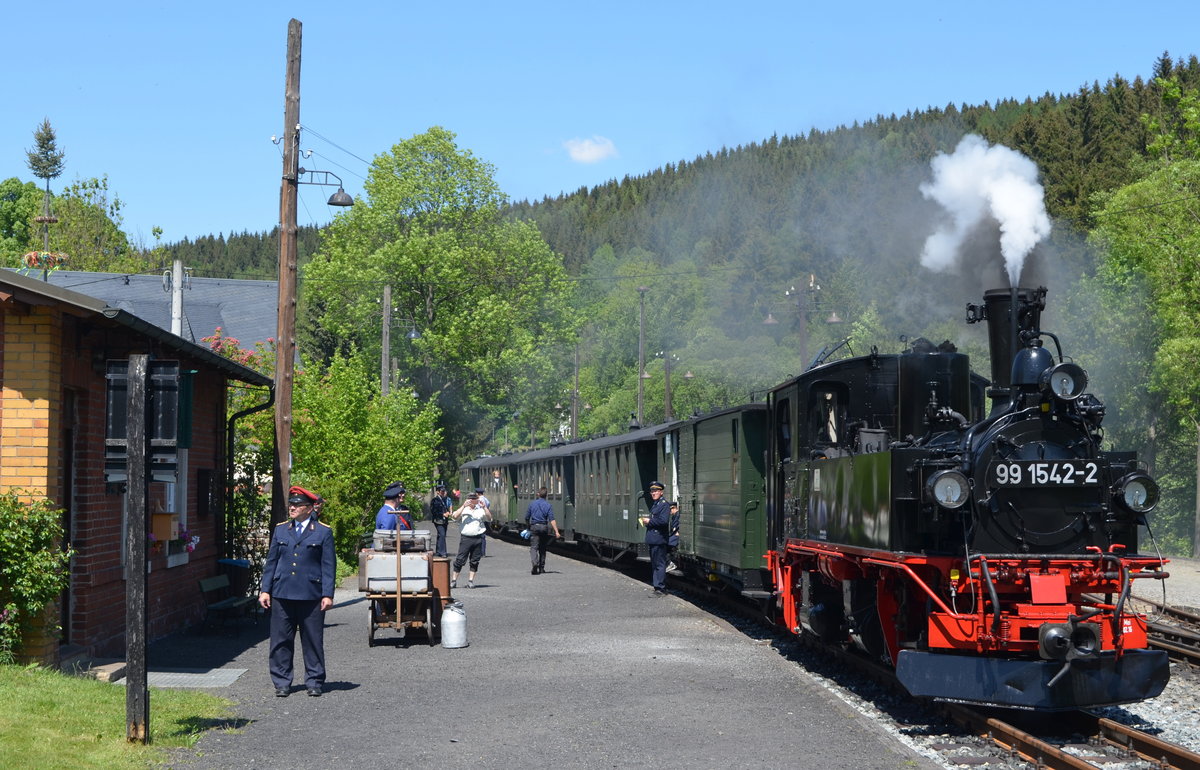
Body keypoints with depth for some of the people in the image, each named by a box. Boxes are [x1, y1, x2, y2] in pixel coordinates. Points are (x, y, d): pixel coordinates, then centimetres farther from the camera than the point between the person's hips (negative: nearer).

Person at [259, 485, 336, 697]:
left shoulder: (323, 532, 3)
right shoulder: (280, 530, 11)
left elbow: (328, 566, 1)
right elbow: (271, 562, 14)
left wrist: (328, 594, -5)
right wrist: (265, 590, 7)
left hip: (311, 595, -3)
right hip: (282, 594, 3)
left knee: (313, 641, 4)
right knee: (281, 641, 3)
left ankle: (314, 682, 14)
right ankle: (282, 683, 11)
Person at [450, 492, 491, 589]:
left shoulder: (480, 510, 11)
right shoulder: (464, 509, 7)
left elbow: (489, 518, 0)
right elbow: (455, 516, -9)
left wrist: (484, 507, -10)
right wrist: (463, 506, -15)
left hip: (478, 538, 2)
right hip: (465, 537, -2)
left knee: (475, 561, 5)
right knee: (460, 559, -3)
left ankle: (470, 580, 13)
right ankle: (454, 580, 2)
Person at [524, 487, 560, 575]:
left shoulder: (532, 504, 1)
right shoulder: (548, 505, -3)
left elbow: (526, 518, 6)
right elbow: (552, 520, -12)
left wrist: (528, 527, 24)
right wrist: (556, 532, -16)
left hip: (534, 527, -1)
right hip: (544, 527, 1)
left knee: (533, 547, -7)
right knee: (542, 548, 15)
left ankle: (535, 563, -32)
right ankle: (541, 567, 21)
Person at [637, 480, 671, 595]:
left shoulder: (664, 505, -11)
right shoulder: (654, 504, 19)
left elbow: (663, 521, -23)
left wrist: (649, 521, -14)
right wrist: (646, 520, 10)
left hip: (659, 539, -10)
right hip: (653, 540, 10)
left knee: (659, 564, -7)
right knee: (654, 564, 14)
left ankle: (660, 588, -5)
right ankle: (657, 586, 21)